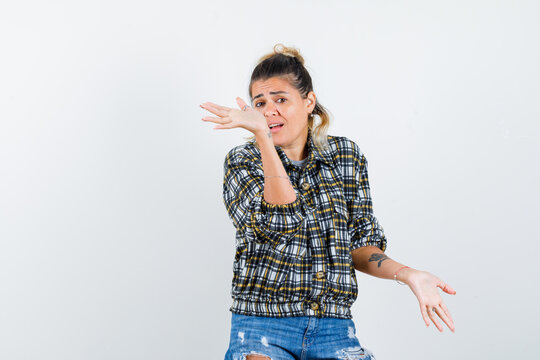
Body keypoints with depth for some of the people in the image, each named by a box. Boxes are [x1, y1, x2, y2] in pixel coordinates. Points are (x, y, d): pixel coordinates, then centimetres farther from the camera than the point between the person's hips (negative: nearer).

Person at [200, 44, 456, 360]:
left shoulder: (347, 156, 10)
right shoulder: (242, 162, 2)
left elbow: (359, 246, 12)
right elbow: (279, 225, -16)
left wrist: (407, 274, -6)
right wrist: (262, 136, -20)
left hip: (334, 328, 3)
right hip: (263, 324, -3)